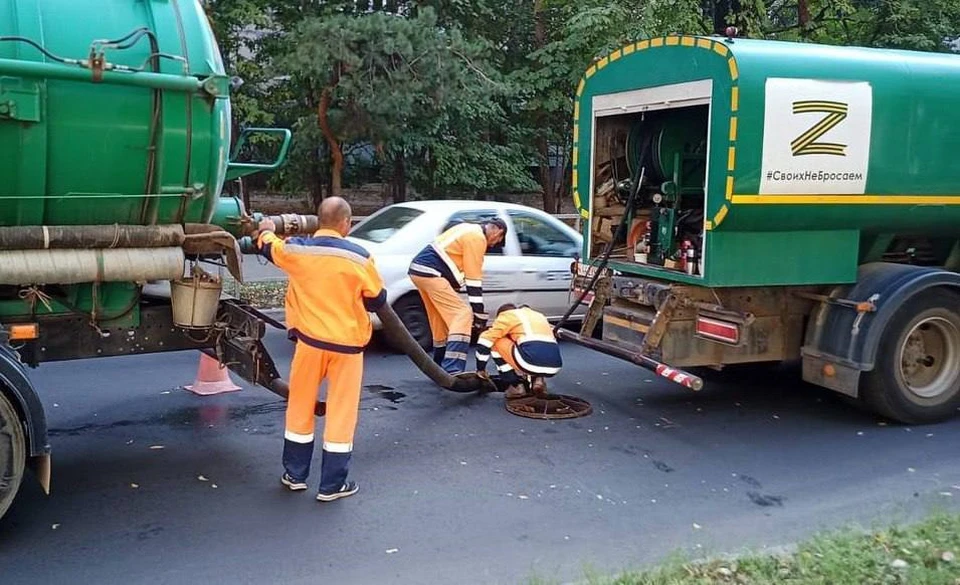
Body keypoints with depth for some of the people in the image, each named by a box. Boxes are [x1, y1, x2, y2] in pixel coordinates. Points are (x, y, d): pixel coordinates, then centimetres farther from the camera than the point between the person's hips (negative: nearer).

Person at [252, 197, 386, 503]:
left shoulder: (296, 250, -5)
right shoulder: (359, 257, -14)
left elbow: (269, 246, 17)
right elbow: (377, 300, -3)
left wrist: (266, 230, 40)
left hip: (310, 340, 3)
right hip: (347, 344, -3)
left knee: (301, 407, 17)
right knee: (341, 413, 6)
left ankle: (295, 474, 28)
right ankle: (332, 485, 12)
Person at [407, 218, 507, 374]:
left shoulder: (469, 230, 21)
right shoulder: (478, 238, -8)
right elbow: (474, 279, -10)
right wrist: (479, 315, -6)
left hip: (418, 269, 10)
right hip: (431, 273, -10)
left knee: (440, 320, 18)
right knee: (463, 315, -13)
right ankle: (452, 372, -23)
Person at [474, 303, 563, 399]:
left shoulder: (507, 315, 17)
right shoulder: (538, 315, 35)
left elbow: (485, 341, 15)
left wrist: (480, 369, 27)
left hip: (532, 362, -7)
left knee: (496, 341, 16)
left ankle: (516, 386, 12)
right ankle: (537, 379, 13)